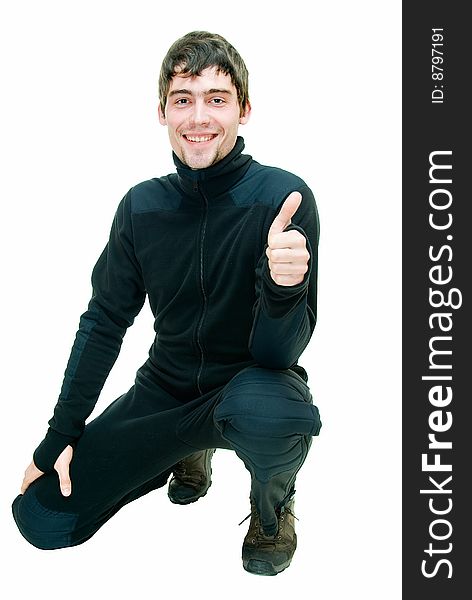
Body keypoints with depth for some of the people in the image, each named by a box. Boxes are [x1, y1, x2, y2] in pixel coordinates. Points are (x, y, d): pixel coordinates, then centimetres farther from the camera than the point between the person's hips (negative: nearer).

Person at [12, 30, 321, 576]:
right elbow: (104, 322, 4)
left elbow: (276, 355, -21)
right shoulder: (142, 205, -6)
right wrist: (60, 437, 2)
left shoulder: (284, 198, -19)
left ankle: (272, 508, -3)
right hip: (166, 387, 4)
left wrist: (286, 286, -43)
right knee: (42, 517, -2)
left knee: (266, 411, -41)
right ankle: (188, 454, 21)